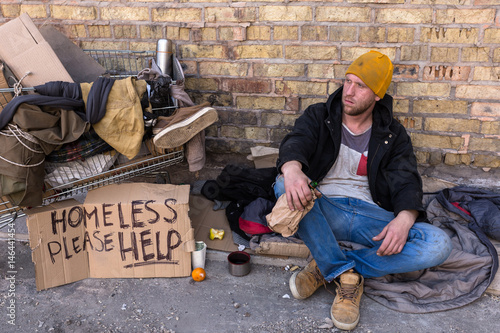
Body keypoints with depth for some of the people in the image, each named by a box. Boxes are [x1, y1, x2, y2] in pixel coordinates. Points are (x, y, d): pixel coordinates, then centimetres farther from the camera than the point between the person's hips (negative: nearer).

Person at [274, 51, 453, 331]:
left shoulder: (393, 134, 10)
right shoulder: (319, 116, 7)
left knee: (439, 245, -23)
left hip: (370, 216, 1)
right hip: (323, 210, -1)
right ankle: (348, 276, -25)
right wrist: (292, 169, -40)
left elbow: (406, 181, -1)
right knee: (283, 185, -33)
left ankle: (327, 269, -18)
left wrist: (404, 219, -25)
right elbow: (296, 142, -13)